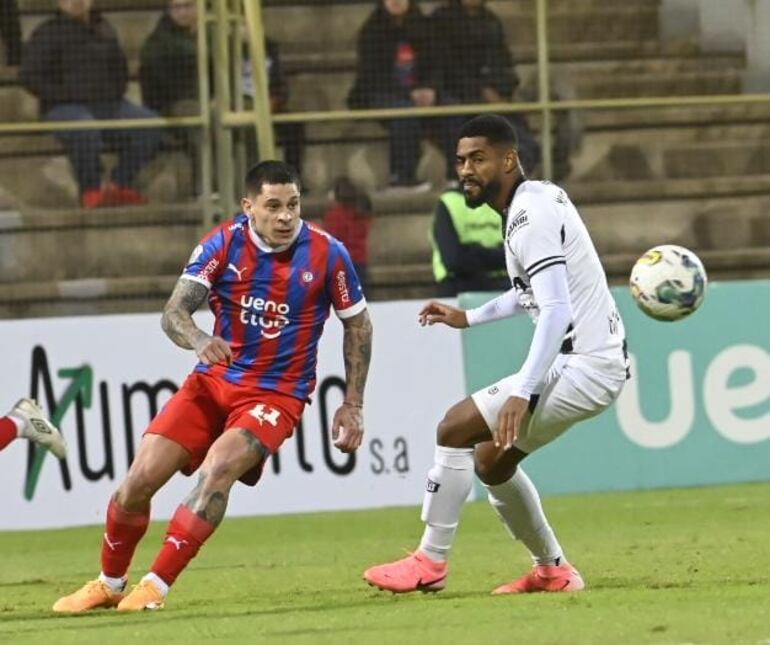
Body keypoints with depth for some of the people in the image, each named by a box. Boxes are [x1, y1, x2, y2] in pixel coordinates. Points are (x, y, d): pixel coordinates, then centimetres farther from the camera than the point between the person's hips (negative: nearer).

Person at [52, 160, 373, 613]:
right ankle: (109, 584, 18)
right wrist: (199, 340, -39)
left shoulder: (327, 254, -9)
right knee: (139, 481, -6)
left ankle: (156, 588, -22)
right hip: (213, 382, 2)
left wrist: (353, 405, 3)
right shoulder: (223, 244, -8)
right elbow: (174, 312, -16)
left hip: (277, 395, -2)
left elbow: (358, 325, 5)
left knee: (217, 470, -29)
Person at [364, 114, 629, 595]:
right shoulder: (538, 198, 14)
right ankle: (553, 571, 27)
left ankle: (430, 563, -4)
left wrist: (522, 393, -36)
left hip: (585, 366, -10)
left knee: (457, 428, -11)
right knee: (492, 460, 19)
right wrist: (470, 318, 34)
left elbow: (557, 311, -28)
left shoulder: (531, 216, -17)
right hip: (596, 361, 10)